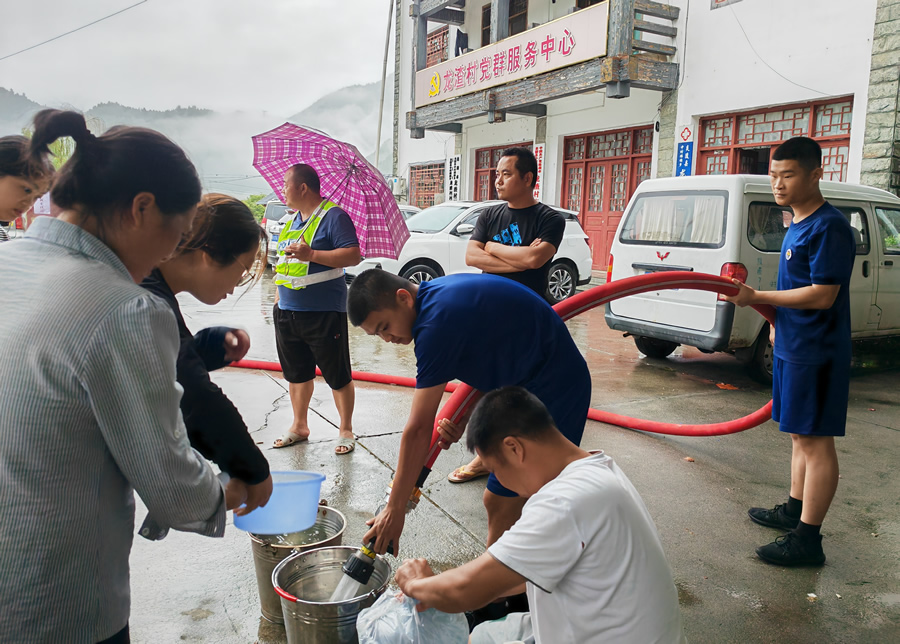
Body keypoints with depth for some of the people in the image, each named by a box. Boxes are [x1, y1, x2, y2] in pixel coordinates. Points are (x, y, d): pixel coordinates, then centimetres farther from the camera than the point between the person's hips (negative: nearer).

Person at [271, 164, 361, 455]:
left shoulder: (333, 216, -10)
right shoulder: (293, 220, 16)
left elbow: (353, 256, -20)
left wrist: (311, 254, -25)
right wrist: (279, 298, 21)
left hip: (324, 314, -8)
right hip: (288, 312, 8)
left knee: (338, 376, 2)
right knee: (296, 373, 17)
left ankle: (346, 431, 15)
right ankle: (299, 426, 33)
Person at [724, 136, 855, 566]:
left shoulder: (829, 227, -16)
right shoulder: (797, 226, 14)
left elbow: (822, 295, -22)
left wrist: (756, 298, -19)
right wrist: (779, 321, 21)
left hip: (816, 353, -10)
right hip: (792, 347, 10)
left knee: (815, 441, -3)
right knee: (799, 435, 18)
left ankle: (807, 539, 4)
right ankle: (794, 510, 32)